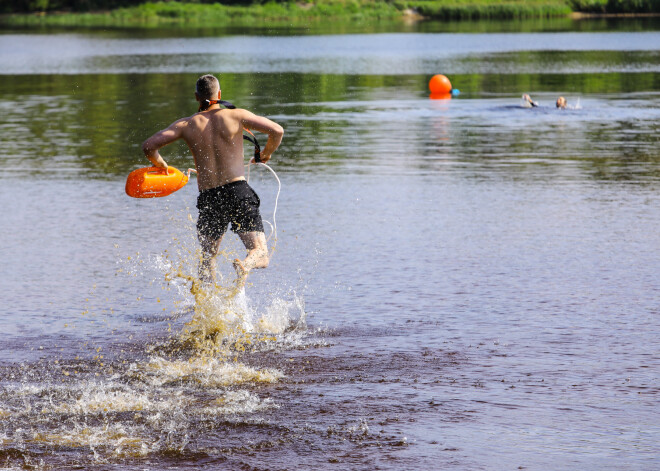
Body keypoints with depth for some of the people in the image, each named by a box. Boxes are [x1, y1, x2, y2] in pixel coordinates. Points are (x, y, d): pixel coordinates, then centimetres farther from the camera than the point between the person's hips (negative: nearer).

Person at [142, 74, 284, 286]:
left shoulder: (186, 125, 7)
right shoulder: (236, 116, 5)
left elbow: (149, 146, 0)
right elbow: (277, 131, 1)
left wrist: (160, 164, 22)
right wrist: (266, 154, 21)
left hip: (208, 197, 2)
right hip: (238, 191, -2)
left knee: (208, 257, 19)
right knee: (260, 254, -3)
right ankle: (245, 266, -38)